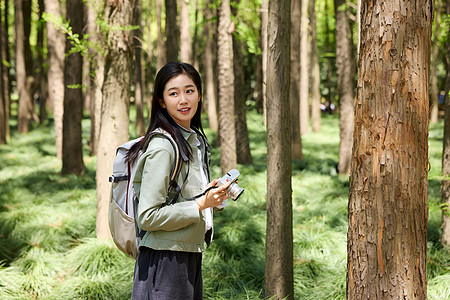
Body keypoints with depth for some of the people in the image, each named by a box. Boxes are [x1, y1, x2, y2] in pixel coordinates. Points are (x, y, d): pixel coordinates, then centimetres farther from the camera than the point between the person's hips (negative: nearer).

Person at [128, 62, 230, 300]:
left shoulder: (196, 140, 12)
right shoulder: (161, 148, -17)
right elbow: (147, 217, -20)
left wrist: (213, 198, 10)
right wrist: (200, 204, -20)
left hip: (190, 257, 9)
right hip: (164, 260, -9)